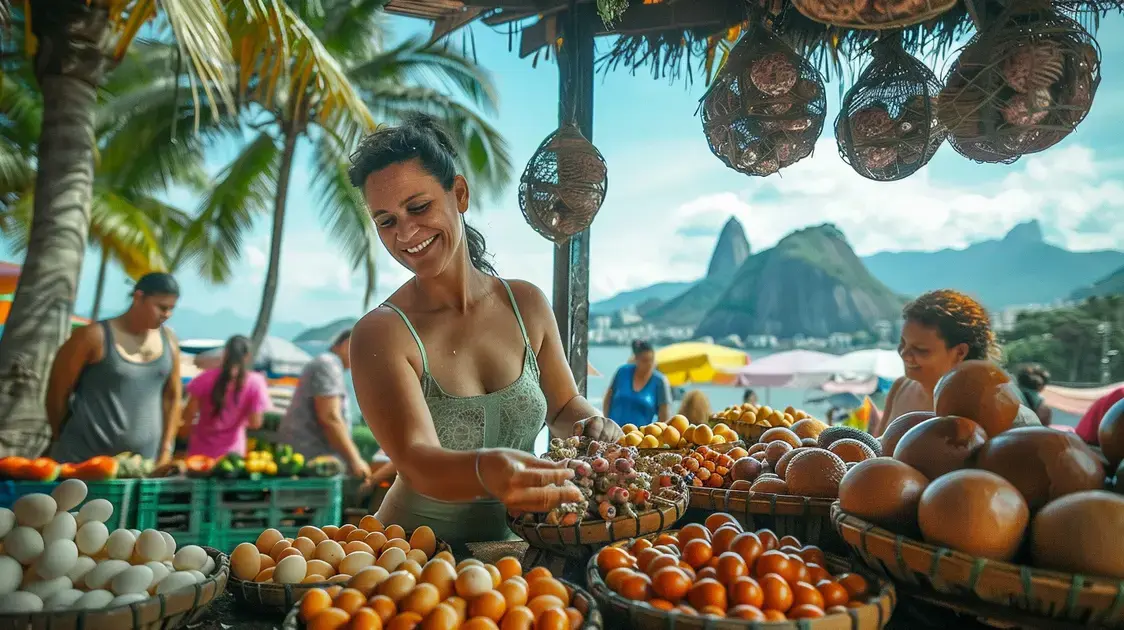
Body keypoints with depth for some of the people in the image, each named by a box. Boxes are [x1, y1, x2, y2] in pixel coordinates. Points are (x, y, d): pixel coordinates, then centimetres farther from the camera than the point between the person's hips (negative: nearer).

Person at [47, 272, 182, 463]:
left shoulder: (169, 341, 6)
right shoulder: (96, 336, -8)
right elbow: (57, 391, -2)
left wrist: (165, 450, 8)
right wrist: (64, 441, 8)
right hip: (84, 458, -4)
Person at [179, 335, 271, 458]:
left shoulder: (207, 378, -10)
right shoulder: (255, 382, -13)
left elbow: (187, 416, -8)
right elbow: (255, 423, -12)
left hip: (200, 449, 1)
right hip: (231, 452, -1)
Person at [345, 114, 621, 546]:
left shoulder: (526, 304, 3)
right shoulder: (380, 334, -10)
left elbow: (562, 405, 19)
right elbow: (417, 463, -23)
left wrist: (590, 426, -3)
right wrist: (486, 471, -45)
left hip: (517, 544, 3)